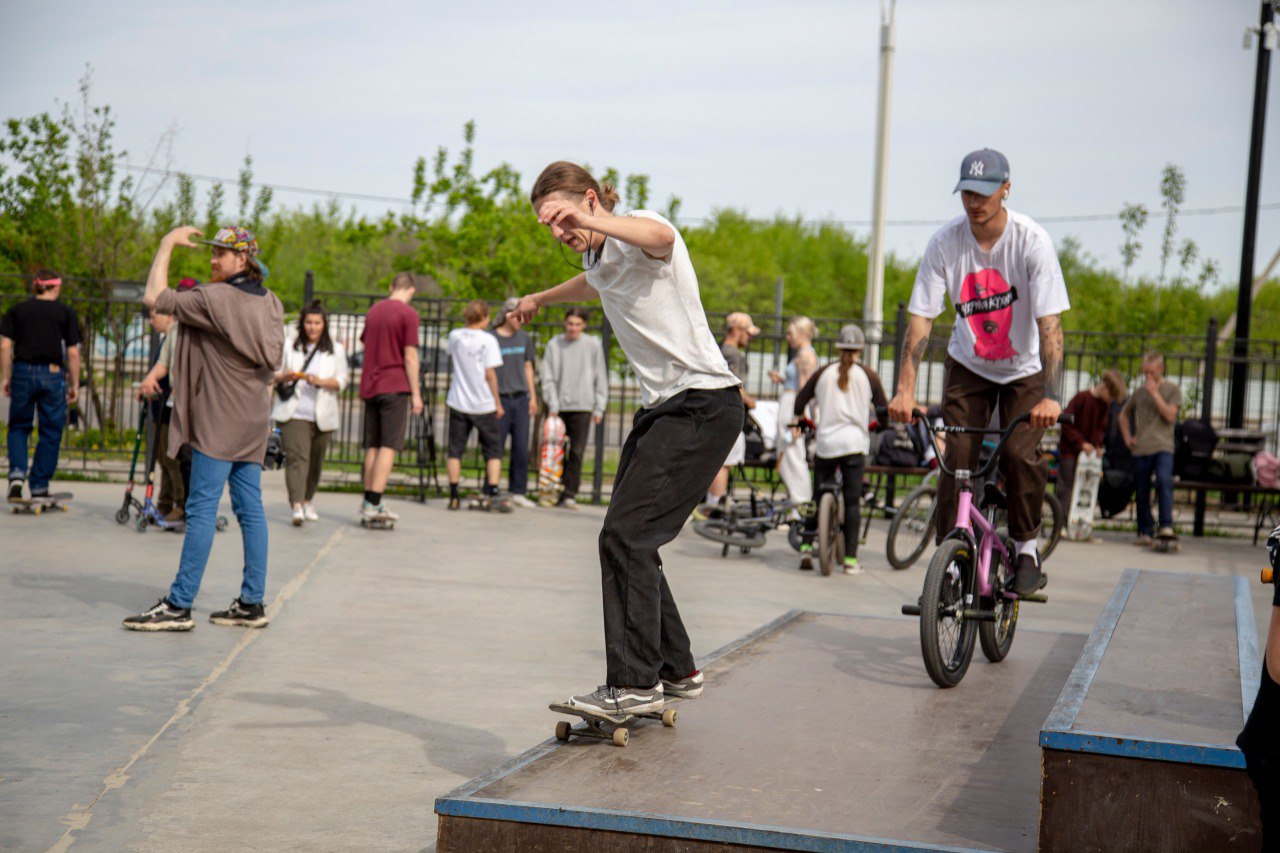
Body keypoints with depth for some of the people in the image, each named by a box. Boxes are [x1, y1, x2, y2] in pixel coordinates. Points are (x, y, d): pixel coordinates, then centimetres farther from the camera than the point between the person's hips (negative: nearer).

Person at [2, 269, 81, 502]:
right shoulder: (66, 313, 3)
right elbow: (73, 353, 0)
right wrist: (75, 384, 6)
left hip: (23, 372, 1)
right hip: (53, 375, -1)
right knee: (50, 432, 8)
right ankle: (39, 487, 10)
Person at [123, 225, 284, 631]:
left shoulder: (214, 298, -13)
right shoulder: (271, 303, 12)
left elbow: (155, 297, -10)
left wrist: (167, 244, -2)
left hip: (219, 422, -8)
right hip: (254, 420, 8)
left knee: (201, 510, -7)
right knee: (250, 510, 7)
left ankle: (179, 605, -6)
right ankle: (252, 603, 9)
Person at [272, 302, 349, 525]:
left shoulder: (335, 350, 10)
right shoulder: (289, 345, 9)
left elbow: (342, 380, 3)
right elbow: (273, 374, 12)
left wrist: (321, 381, -15)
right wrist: (285, 377, -11)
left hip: (322, 415, 2)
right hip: (294, 413, -2)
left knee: (315, 461, 9)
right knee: (297, 457, -15)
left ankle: (307, 501, 29)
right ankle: (297, 506, -25)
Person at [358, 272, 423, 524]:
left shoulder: (373, 311, 13)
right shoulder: (408, 313, -7)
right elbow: (410, 356, -11)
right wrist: (416, 393, -8)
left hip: (370, 386, 6)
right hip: (395, 386, -6)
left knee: (372, 446, 12)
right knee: (389, 446, -5)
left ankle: (368, 500, 14)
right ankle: (374, 504, -11)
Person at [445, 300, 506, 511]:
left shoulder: (454, 336, 2)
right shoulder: (488, 340, -10)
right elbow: (490, 374, -11)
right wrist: (498, 402, -3)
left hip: (458, 402, 3)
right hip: (484, 405, -3)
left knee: (455, 450, 8)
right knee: (493, 451, 6)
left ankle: (454, 496, 6)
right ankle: (492, 495, -2)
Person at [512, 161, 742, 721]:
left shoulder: (642, 233, -12)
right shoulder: (600, 258, 15)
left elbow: (659, 236, -40)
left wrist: (586, 219, -55)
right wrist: (541, 299, 60)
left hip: (704, 406, -10)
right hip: (660, 408, 10)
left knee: (626, 535, -16)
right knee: (628, 541, 8)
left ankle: (636, 683, -12)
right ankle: (676, 671, 20)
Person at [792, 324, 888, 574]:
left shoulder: (824, 373, 8)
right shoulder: (867, 375, 5)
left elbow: (800, 401, 10)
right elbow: (884, 409, 10)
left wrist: (799, 420, 30)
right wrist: (871, 423, 30)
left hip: (825, 442, 1)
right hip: (855, 442, -1)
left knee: (818, 496, 12)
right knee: (852, 501, 0)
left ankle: (806, 547, 2)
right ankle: (850, 559, -3)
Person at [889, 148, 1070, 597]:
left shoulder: (1032, 241, -23)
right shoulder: (945, 242, -17)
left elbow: (1050, 323, -27)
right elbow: (920, 318, -15)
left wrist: (1050, 396, -37)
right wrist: (905, 389, -25)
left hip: (1024, 368, -2)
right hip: (968, 365, 2)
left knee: (1020, 454, -19)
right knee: (958, 457, -11)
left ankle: (1026, 548, 2)